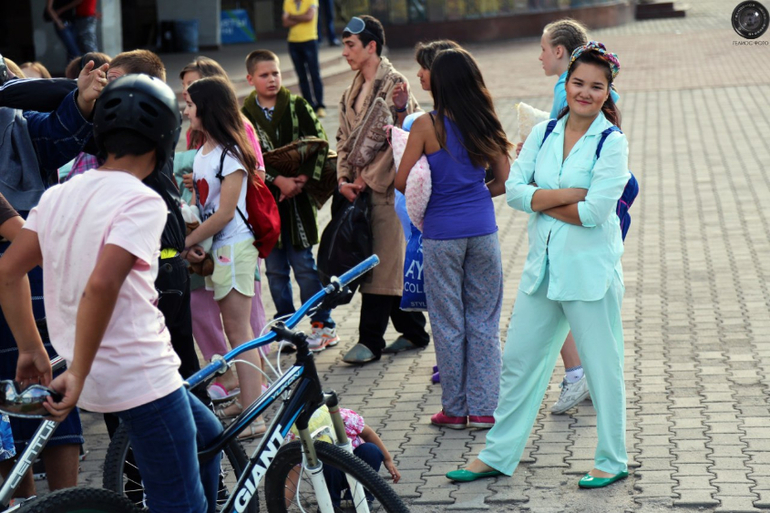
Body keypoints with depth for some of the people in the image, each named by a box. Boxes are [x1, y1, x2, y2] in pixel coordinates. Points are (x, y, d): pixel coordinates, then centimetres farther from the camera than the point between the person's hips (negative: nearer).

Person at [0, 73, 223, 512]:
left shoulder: (60, 195, 7)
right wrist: (77, 375, -23)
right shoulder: (143, 201, -16)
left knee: (207, 433, 27)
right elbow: (101, 286, -28)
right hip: (142, 377, -8)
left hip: (99, 376, 8)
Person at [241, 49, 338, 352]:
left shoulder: (297, 107, 3)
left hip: (297, 197, -1)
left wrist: (302, 179, -13)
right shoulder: (244, 116, 3)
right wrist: (278, 180, -16)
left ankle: (323, 325, 9)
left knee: (303, 263, -1)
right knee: (275, 269, 7)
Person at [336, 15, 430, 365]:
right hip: (359, 188, 8)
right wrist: (344, 179, 3)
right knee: (391, 262, 13)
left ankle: (371, 341, 2)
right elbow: (344, 138, 15)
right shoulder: (352, 92, 15)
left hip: (385, 188, -8)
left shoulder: (395, 85, -10)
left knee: (382, 261, -3)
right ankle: (414, 331, 23)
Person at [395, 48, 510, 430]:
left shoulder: (427, 126, -9)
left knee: (448, 322, 7)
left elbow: (402, 181, -8)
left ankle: (455, 409, 15)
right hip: (482, 228, 3)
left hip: (441, 232, -3)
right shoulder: (484, 125, 2)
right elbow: (505, 180, 7)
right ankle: (483, 408, 12)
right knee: (484, 319, 10)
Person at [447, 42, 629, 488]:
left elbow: (594, 212, -18)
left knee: (602, 367, 5)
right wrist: (569, 193, -15)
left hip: (591, 271, -5)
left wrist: (541, 201, -8)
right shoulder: (542, 134, 6)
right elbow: (513, 189, -5)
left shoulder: (613, 143, -8)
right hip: (543, 267, 5)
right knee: (519, 361, 12)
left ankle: (613, 460, 21)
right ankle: (498, 455, 24)